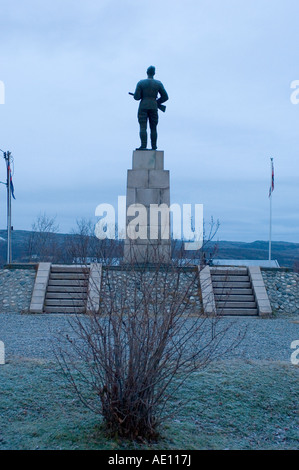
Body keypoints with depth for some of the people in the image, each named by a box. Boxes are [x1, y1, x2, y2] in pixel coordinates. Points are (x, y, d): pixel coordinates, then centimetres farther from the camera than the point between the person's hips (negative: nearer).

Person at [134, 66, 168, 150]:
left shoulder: (140, 83, -2)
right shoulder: (158, 83, 3)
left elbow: (136, 97, -6)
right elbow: (165, 97, 5)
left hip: (143, 107, -2)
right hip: (153, 107, 2)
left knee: (143, 127, -6)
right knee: (153, 128, 8)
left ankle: (143, 145, -18)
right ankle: (154, 146, 8)